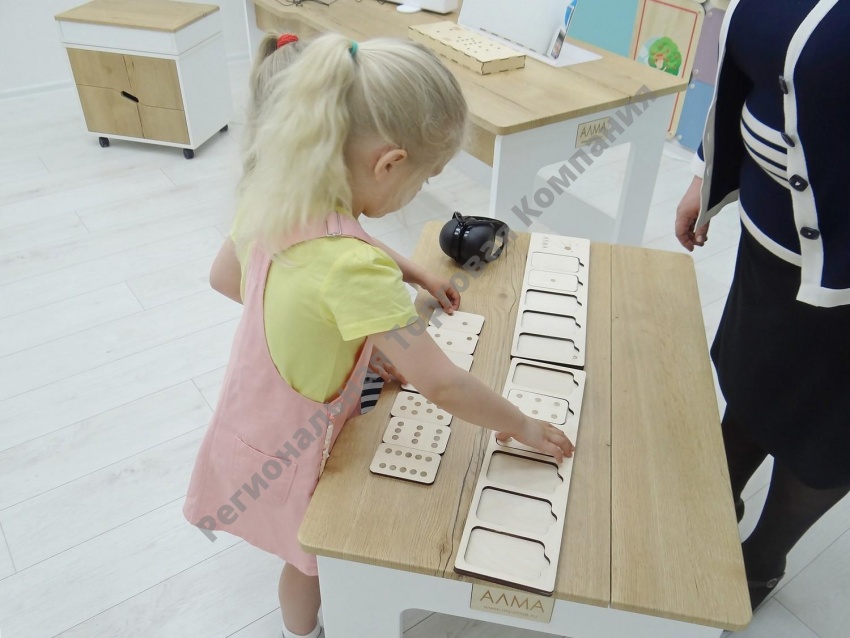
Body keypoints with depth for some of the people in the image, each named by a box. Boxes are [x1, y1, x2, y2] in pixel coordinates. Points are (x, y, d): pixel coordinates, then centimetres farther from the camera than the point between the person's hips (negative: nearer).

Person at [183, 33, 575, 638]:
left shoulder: (272, 193, -16)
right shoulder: (355, 266, -39)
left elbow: (225, 275, 2)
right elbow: (441, 384, -34)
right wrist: (522, 426, -15)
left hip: (255, 408, 8)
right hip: (290, 445, -7)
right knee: (312, 556, 23)